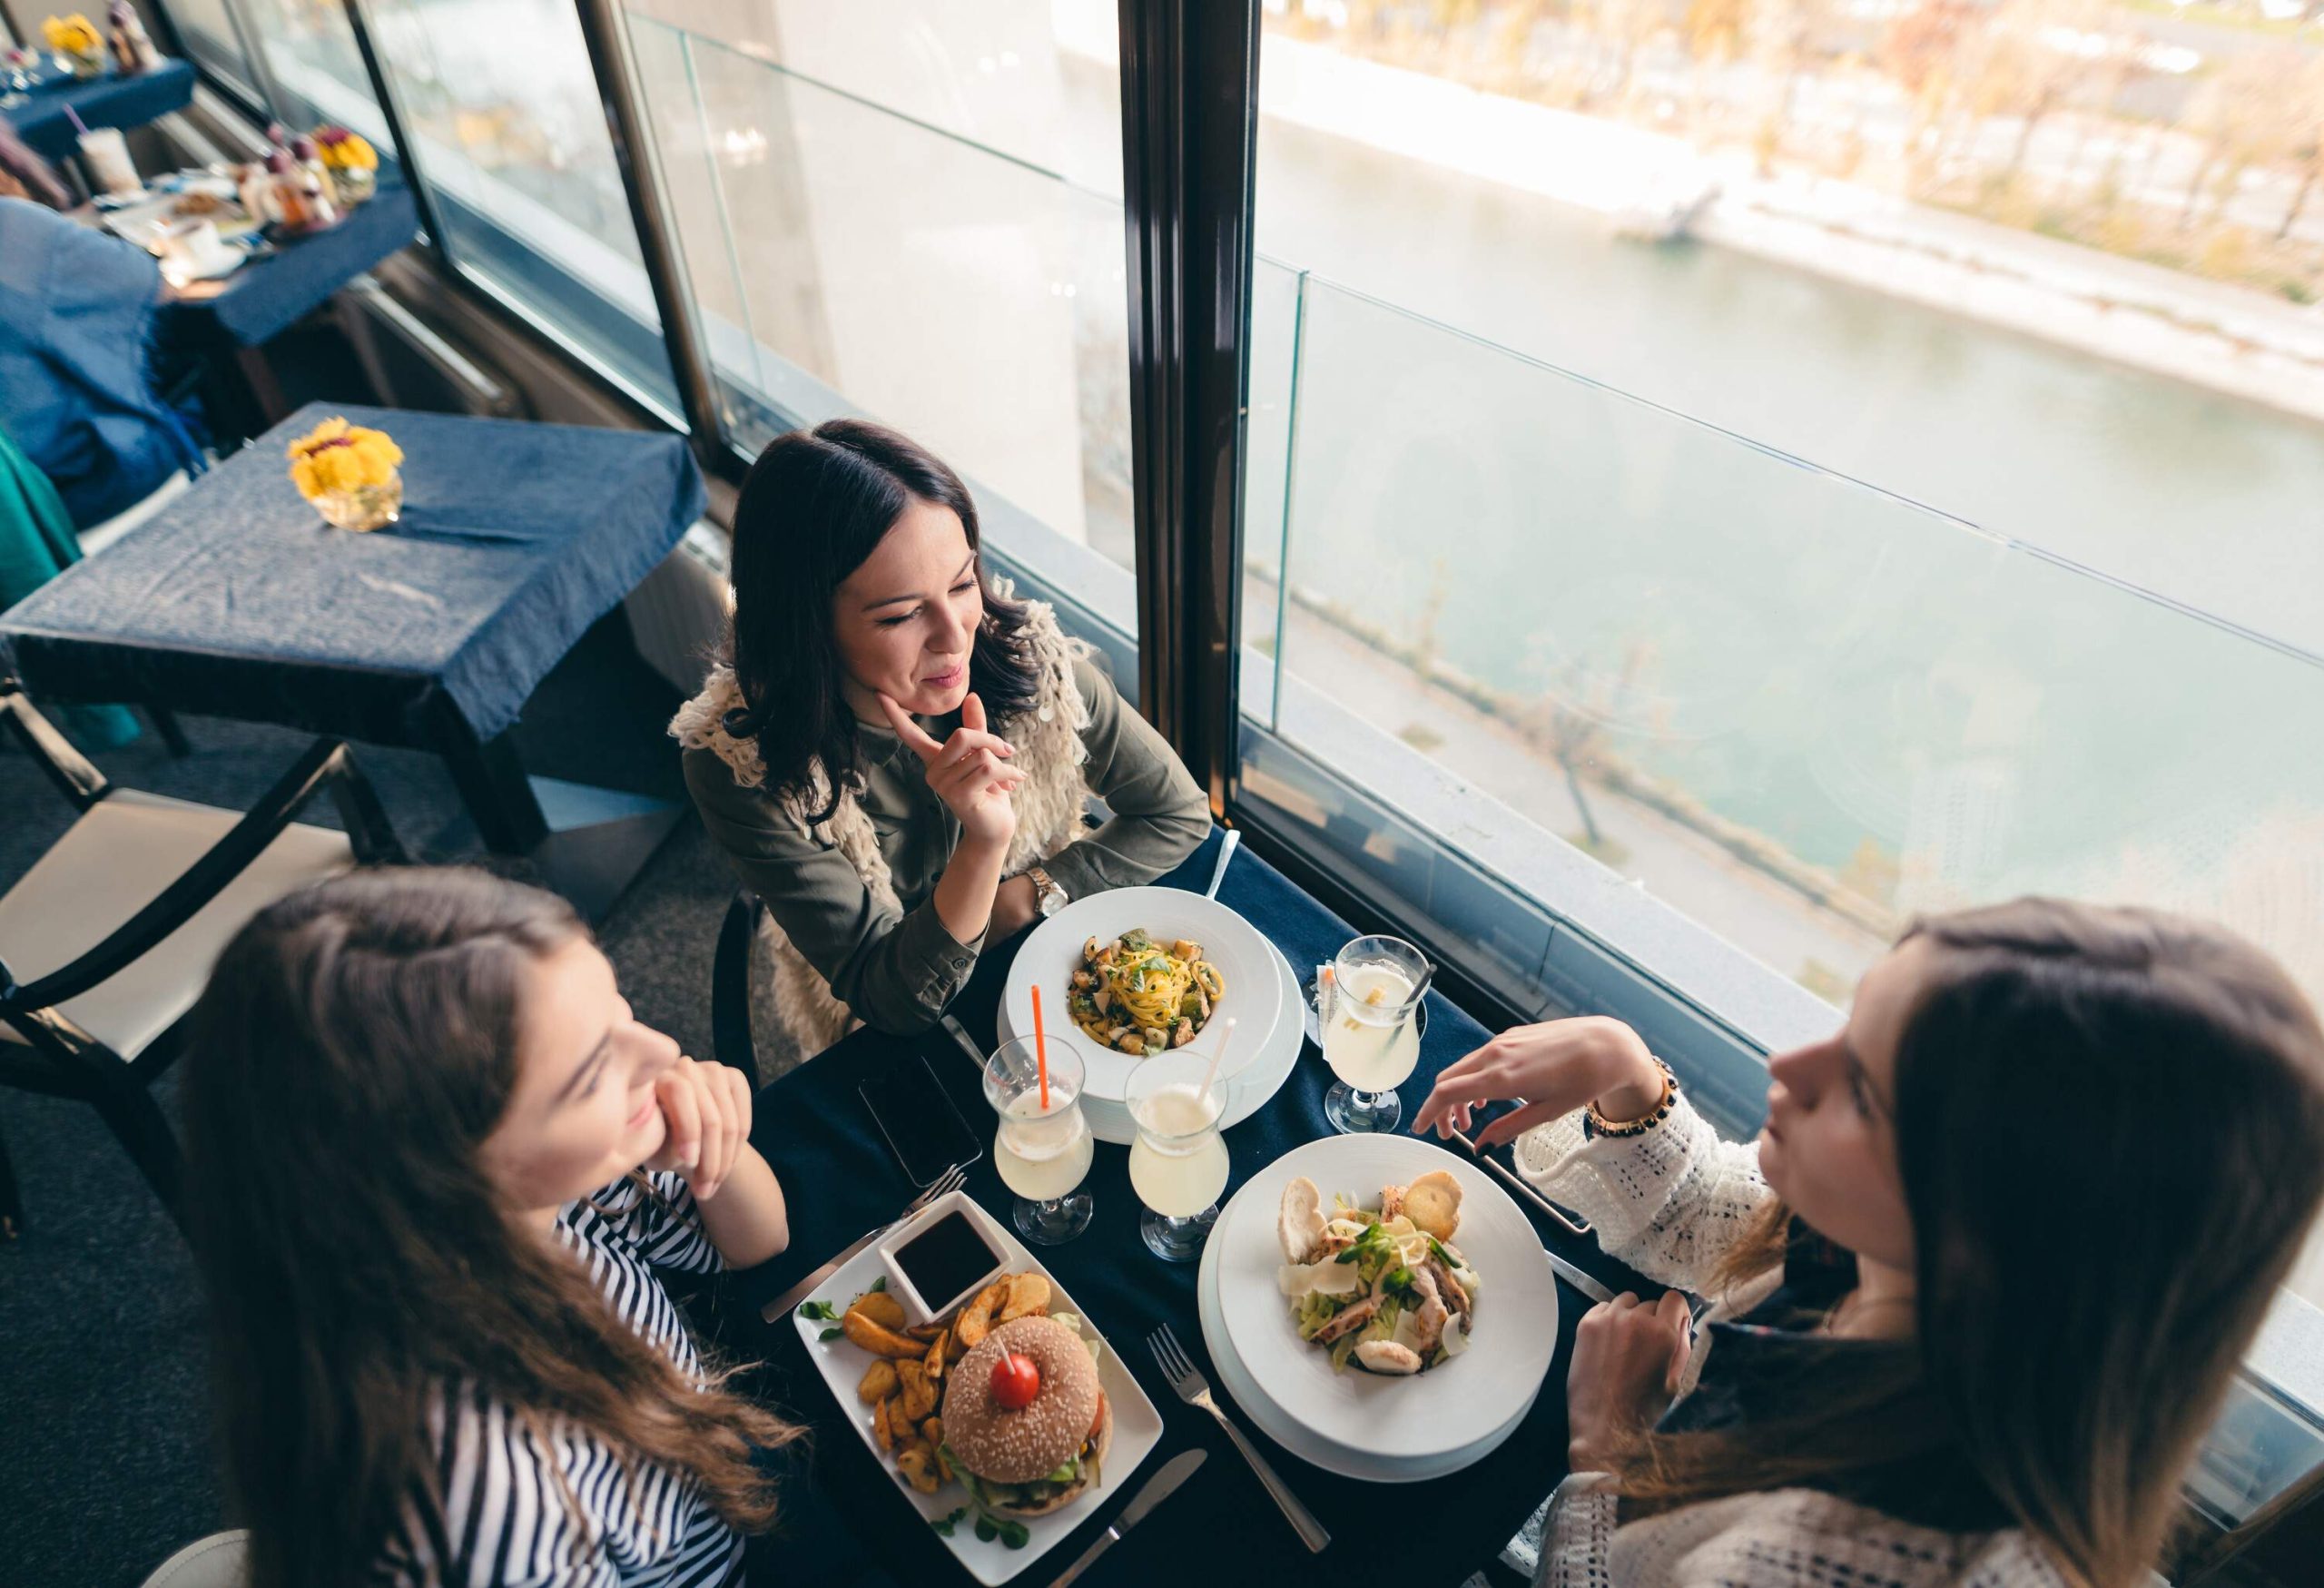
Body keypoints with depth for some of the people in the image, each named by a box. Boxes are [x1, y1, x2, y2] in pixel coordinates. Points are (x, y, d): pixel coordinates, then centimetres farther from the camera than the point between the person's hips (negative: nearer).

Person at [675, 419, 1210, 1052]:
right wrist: (985, 844, -40)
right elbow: (893, 1000, -23)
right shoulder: (739, 766, -26)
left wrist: (1024, 896, -17)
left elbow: (1179, 814, -5)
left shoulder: (1028, 657, -20)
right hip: (887, 1053, -1)